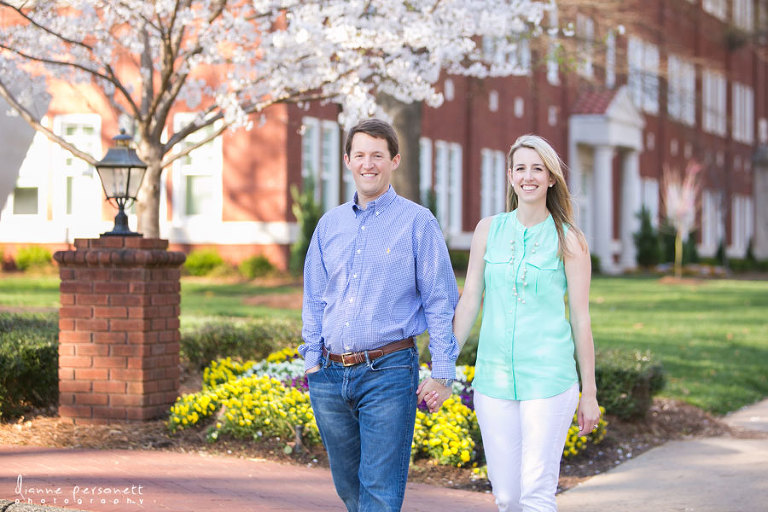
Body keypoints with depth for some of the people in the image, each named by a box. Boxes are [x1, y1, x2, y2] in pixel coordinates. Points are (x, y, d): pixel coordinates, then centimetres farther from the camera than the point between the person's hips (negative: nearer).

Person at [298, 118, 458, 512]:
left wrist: (442, 373, -8)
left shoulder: (417, 222, -1)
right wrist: (311, 361, 11)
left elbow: (441, 302, -2)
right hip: (330, 375, 5)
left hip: (388, 373, -5)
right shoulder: (330, 224, 13)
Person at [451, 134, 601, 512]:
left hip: (549, 378, -3)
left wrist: (589, 393, 2)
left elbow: (580, 318, 1)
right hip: (494, 377, 3)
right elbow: (469, 301, 10)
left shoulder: (569, 240, 0)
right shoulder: (488, 230, 7)